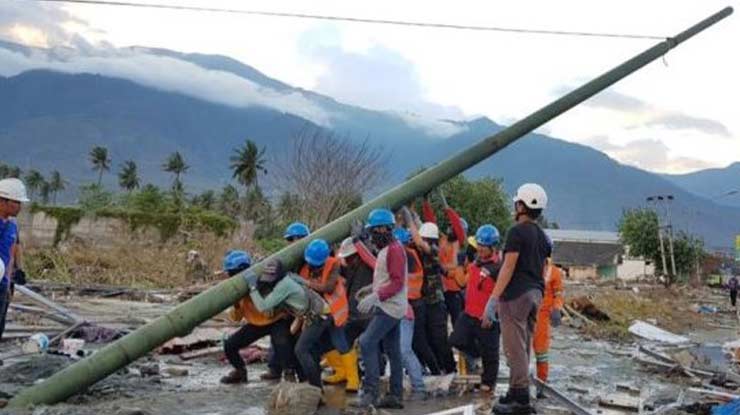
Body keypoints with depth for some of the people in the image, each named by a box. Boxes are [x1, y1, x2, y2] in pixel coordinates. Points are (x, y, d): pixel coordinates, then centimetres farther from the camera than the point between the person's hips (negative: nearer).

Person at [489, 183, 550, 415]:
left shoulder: (517, 232, -11)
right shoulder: (542, 236, 15)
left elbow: (508, 267, -17)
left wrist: (494, 297, -18)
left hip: (516, 294, -9)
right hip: (535, 294, 9)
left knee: (515, 348, -6)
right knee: (524, 346, 14)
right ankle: (516, 392, 22)